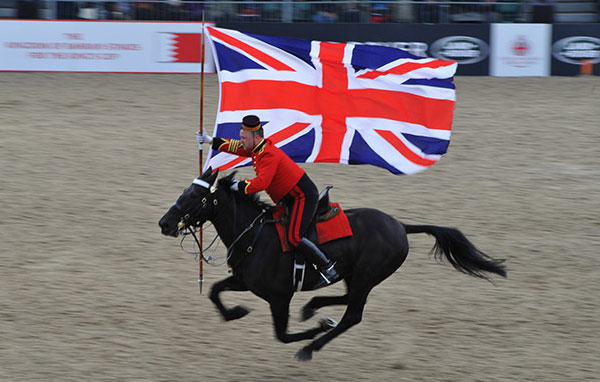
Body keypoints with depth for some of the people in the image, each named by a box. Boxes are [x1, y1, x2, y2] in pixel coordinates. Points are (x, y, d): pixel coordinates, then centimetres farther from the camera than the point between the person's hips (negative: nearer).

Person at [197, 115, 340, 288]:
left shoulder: (269, 156, -23)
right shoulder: (258, 148, 7)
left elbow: (261, 183, -32)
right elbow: (235, 147, 20)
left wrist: (239, 186, -19)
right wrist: (210, 141, 17)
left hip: (304, 196, -11)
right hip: (292, 198, 11)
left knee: (294, 237, -24)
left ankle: (328, 269, -17)